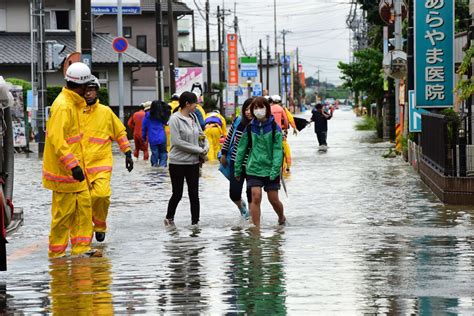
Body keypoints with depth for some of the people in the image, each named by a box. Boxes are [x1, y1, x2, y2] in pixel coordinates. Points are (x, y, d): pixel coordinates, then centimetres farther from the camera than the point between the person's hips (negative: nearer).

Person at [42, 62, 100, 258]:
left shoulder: (73, 104, 12)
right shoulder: (63, 106, -20)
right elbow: (56, 139, -26)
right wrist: (73, 165, -29)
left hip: (74, 166, 10)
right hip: (64, 170, -10)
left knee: (84, 205, 10)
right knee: (64, 211, -2)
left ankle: (81, 247, 14)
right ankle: (57, 252, 8)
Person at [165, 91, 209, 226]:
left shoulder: (193, 117, 6)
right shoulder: (175, 119, -14)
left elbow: (201, 134, 15)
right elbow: (177, 141, -20)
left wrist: (206, 147, -7)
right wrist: (199, 150, -16)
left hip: (193, 162, 5)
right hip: (178, 163, -5)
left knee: (194, 194, 5)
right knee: (177, 194, 5)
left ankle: (195, 221, 12)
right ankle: (169, 218, 26)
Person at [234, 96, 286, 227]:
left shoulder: (274, 127, -4)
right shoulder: (250, 128, 1)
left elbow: (278, 150, -8)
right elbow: (241, 149, 6)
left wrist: (275, 169, -17)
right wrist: (238, 169, 7)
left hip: (270, 169, -1)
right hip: (254, 168, 1)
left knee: (274, 199, 6)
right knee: (256, 197, -11)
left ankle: (282, 218, 36)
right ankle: (257, 228, -6)